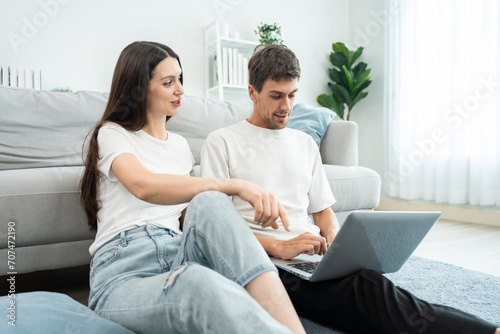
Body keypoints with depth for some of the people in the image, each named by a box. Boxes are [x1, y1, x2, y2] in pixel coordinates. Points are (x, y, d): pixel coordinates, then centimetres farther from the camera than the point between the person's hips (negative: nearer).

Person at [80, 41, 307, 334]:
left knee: (209, 202, -32)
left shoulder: (180, 145, 24)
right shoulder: (112, 134, 6)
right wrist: (236, 186, -26)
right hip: (123, 273, -4)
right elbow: (143, 186, -18)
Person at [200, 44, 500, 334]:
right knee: (371, 289, -32)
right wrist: (279, 246, -18)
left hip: (313, 256, 5)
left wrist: (336, 245, 0)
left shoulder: (306, 143, 21)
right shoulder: (222, 142, 5)